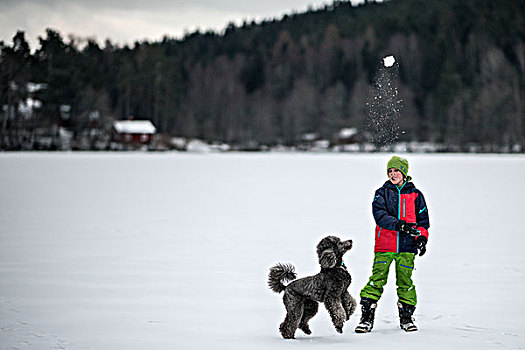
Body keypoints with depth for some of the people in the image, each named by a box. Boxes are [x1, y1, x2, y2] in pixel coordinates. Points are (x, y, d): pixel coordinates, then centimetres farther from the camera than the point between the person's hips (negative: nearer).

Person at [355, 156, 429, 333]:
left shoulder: (415, 195, 10)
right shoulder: (382, 193, 6)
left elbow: (423, 218, 14)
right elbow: (380, 215, -9)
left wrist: (422, 236, -4)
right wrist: (400, 225, -24)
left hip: (406, 247, 1)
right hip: (384, 246, -1)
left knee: (405, 281, 2)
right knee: (377, 280, -7)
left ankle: (406, 318, 17)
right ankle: (366, 318, -3)